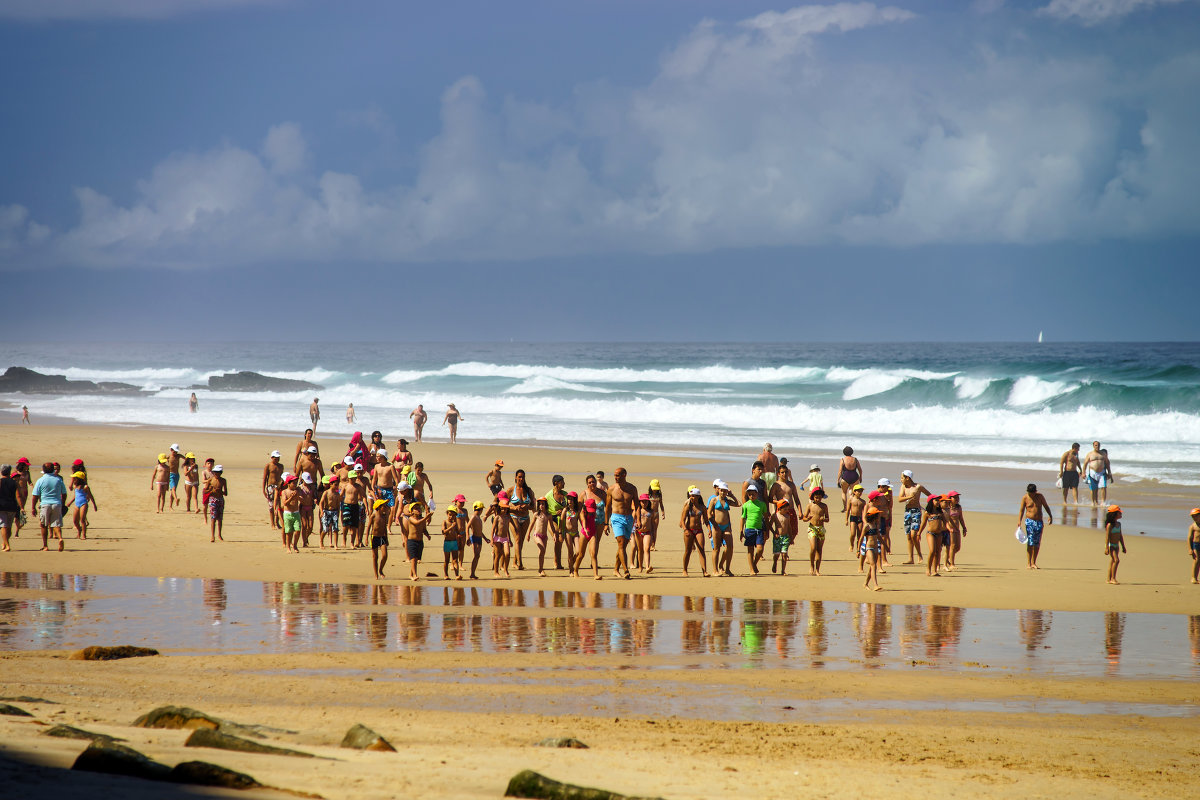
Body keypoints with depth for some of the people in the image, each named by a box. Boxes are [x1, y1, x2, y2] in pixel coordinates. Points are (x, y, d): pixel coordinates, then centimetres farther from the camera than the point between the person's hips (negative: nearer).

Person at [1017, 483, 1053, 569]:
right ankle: (1029, 563, -11)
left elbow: (1046, 506, 13)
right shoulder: (1025, 498, -1)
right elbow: (1021, 510, 1)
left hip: (1039, 522, 3)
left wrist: (1050, 516, 1)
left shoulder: (1039, 496, 4)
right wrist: (1019, 521, -11)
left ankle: (1033, 563, 14)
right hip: (1029, 521, -3)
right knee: (1030, 543, -12)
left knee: (1037, 543, 4)